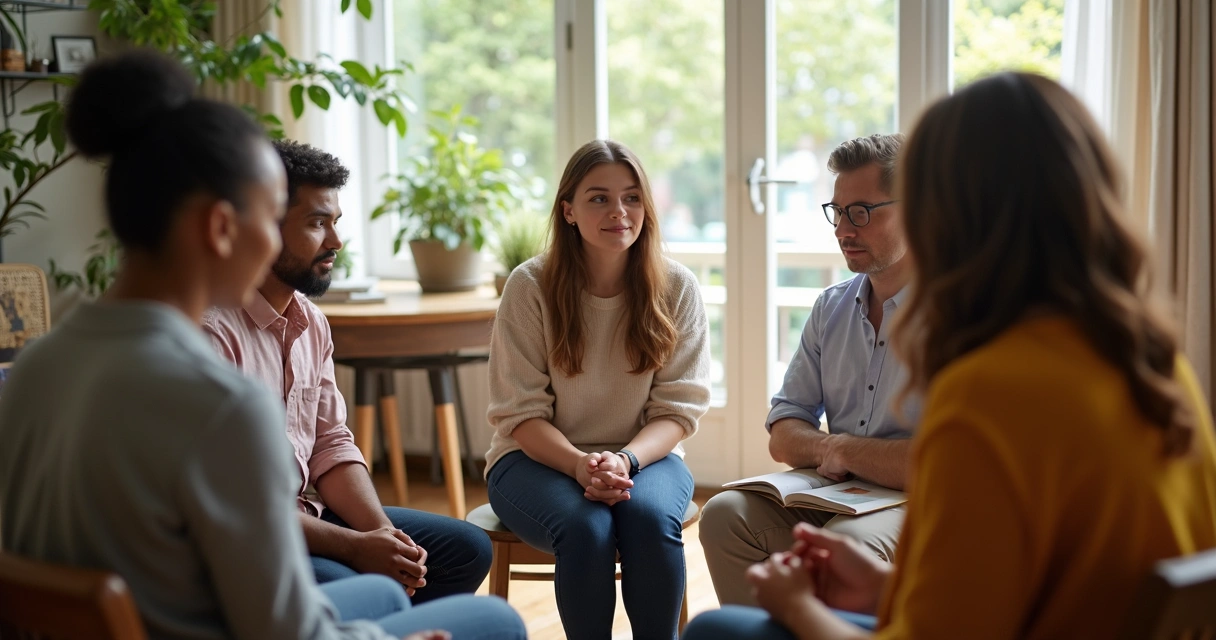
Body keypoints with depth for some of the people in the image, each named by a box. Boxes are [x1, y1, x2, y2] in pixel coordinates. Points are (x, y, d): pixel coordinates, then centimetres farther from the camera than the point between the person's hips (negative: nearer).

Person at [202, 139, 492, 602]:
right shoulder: (212, 329, -20)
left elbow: (331, 443, 11)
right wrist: (355, 547, -20)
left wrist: (383, 532, -7)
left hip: (306, 514, 9)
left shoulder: (311, 322, 9)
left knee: (467, 548, 5)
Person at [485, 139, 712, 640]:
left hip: (644, 457, 1)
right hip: (538, 458, -1)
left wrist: (625, 460, -24)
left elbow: (678, 409, -4)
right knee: (585, 527, -32)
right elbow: (521, 413, -8)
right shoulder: (530, 286, -8)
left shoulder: (676, 288, -4)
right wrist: (580, 465, -26)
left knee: (650, 517, -32)